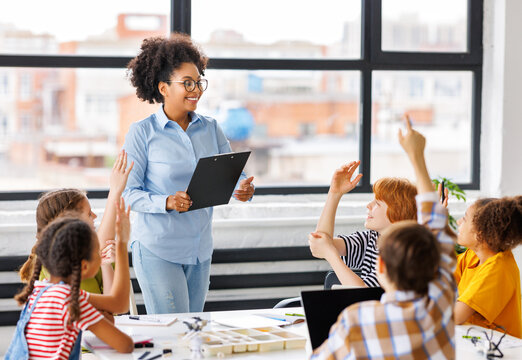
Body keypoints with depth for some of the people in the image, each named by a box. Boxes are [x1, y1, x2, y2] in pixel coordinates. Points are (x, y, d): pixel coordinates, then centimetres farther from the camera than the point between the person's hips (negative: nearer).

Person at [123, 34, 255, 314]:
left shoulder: (210, 128, 7)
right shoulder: (142, 132, -7)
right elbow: (128, 192, -9)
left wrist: (243, 189, -17)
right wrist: (167, 202, -25)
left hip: (200, 249, 5)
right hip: (158, 250, -5)